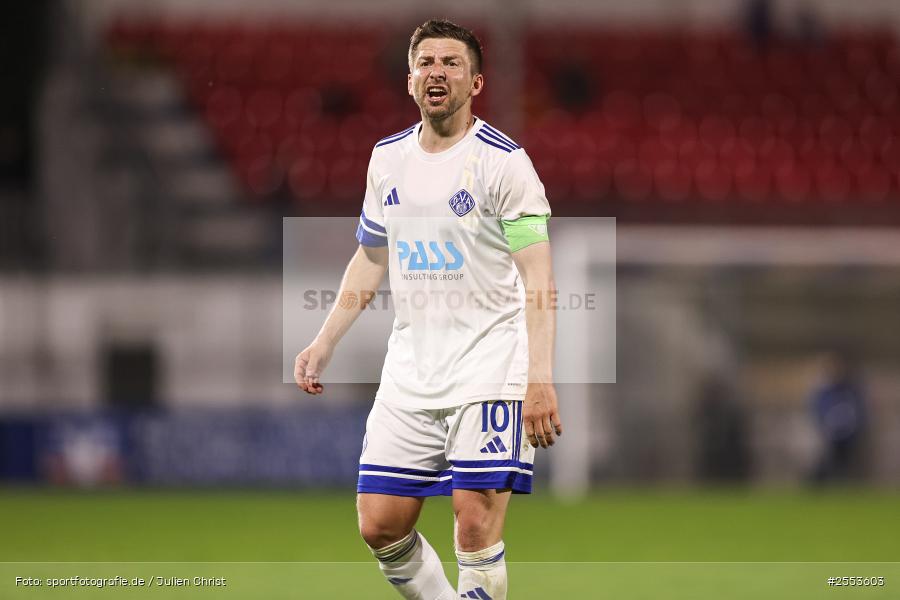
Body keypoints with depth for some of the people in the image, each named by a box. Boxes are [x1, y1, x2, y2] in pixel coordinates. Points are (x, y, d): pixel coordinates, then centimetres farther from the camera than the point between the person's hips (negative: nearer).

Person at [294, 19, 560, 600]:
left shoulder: (502, 160, -8)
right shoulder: (388, 158, 11)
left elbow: (538, 277, -12)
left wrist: (541, 378, -21)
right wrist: (324, 343, 17)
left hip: (490, 368, -6)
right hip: (410, 372, 6)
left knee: (477, 528, -13)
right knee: (380, 525, 2)